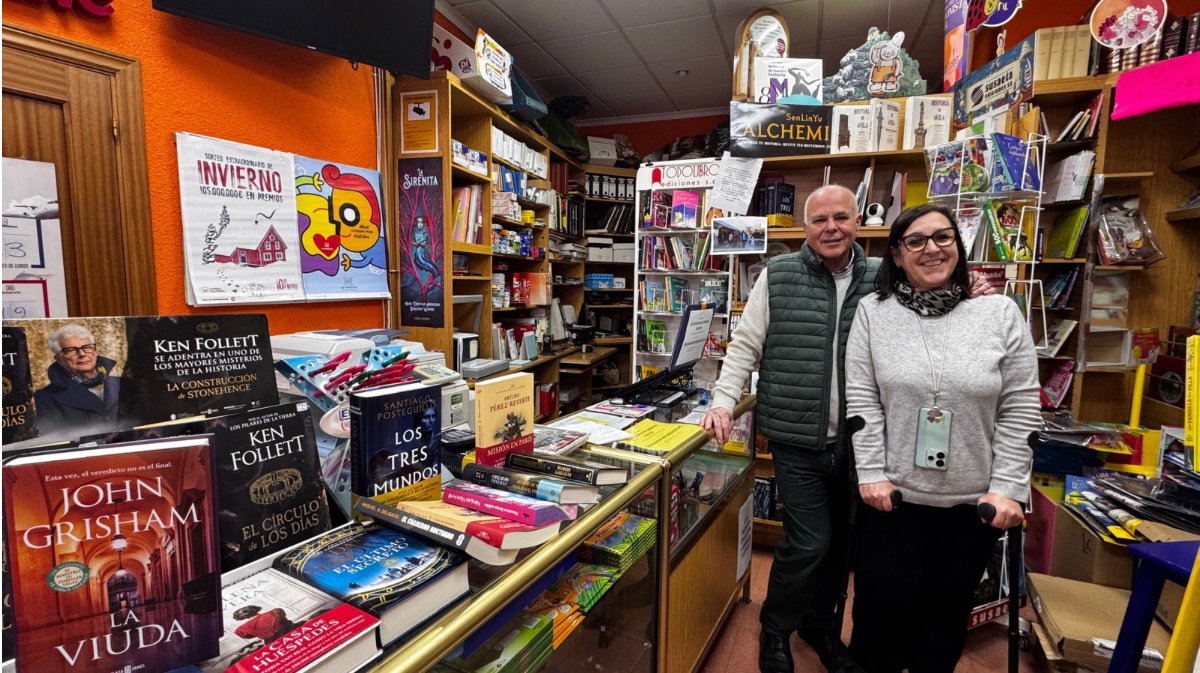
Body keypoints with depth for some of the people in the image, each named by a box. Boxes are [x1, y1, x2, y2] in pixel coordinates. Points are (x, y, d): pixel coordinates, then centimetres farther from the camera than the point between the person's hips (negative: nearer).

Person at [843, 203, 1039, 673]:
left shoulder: (1001, 313, -2)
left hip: (973, 499, 2)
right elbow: (861, 400, -6)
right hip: (893, 493, -1)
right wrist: (871, 473, -10)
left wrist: (1008, 488, -6)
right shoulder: (873, 311, -4)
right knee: (884, 605, 11)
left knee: (949, 608, 19)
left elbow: (1020, 410, -2)